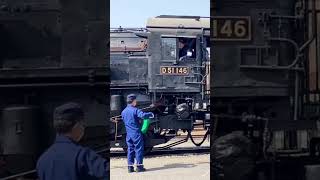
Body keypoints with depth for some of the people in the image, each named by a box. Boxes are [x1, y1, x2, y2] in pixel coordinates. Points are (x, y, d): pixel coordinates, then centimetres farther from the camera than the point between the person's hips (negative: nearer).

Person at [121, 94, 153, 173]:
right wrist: (150, 114, -11)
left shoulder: (123, 112, 9)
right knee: (138, 149, 2)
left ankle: (130, 167, 11)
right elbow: (143, 115, -28)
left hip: (129, 134, 6)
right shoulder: (135, 110, -13)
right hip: (136, 133, -6)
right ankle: (139, 166, 3)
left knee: (130, 149, 11)